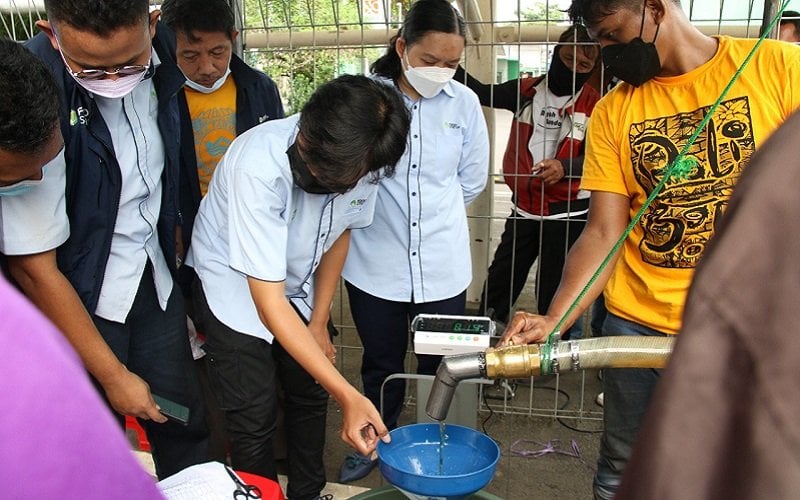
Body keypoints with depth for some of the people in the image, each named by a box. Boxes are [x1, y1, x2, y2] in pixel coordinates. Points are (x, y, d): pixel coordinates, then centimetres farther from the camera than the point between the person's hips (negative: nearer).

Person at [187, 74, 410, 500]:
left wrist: (318, 323, 1)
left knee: (310, 396, 12)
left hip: (298, 286, 5)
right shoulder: (259, 167, -39)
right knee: (254, 421, -4)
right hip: (235, 290, -4)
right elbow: (269, 302, -37)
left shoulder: (361, 161, -23)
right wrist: (348, 396, -40)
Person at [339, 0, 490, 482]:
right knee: (381, 364, 17)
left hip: (443, 266, 1)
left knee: (440, 367, 13)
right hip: (376, 263, -1)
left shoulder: (464, 103, -4)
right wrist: (379, 211, 6)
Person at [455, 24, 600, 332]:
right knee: (499, 282, 12)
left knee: (554, 293, 9)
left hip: (567, 214, -3)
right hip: (524, 208, 3)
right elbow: (480, 93, 2)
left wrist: (563, 167, -31)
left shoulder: (593, 104, -6)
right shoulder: (525, 91, 3)